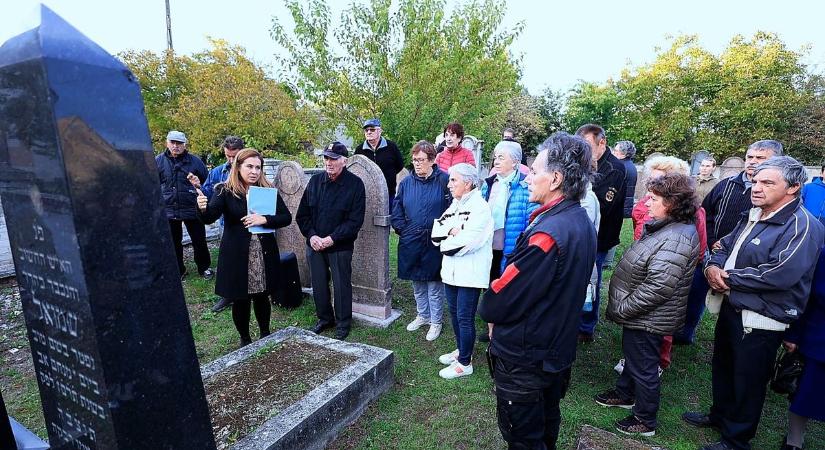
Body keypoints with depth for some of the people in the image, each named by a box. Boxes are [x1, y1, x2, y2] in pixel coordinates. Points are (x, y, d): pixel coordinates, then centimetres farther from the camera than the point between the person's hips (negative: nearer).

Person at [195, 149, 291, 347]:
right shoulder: (224, 190, -3)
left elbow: (286, 217, 1)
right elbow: (210, 217, -18)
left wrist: (264, 220, -16)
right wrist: (203, 208, -40)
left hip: (264, 254, 2)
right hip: (236, 256, -1)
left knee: (262, 297, 11)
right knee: (240, 300, 8)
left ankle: (265, 334, 35)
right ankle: (245, 339, 31)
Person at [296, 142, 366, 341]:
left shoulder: (355, 184, -9)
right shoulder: (315, 181, 4)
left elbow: (355, 220, -13)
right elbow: (302, 214, 7)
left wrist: (332, 238, -17)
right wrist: (311, 236, -8)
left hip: (340, 247, -4)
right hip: (314, 244, 4)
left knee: (342, 285, 6)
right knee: (318, 285, 14)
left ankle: (343, 323, 24)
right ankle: (324, 318, 35)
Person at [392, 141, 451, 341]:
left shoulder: (444, 180, -8)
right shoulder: (406, 182, 4)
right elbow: (397, 209, 10)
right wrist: (402, 229, 1)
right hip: (411, 241, 4)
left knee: (434, 283, 8)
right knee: (417, 282, 18)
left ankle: (435, 322, 25)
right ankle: (422, 315, 38)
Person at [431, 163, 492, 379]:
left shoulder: (480, 207, -15)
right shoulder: (455, 204, 11)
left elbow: (466, 242, -23)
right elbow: (436, 231, 3)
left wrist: (444, 244, -7)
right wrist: (450, 231, -16)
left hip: (470, 273, -8)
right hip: (451, 270, 8)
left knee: (464, 318, 3)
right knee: (454, 313, 19)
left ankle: (465, 363, 18)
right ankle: (461, 350, 38)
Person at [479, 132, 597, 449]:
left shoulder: (546, 234, -32)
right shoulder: (582, 222, -1)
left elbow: (499, 298, -28)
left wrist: (488, 310, -4)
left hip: (524, 358, -8)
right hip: (559, 349, 9)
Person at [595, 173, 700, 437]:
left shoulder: (676, 240, -28)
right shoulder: (665, 227, 5)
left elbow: (657, 288, -32)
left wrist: (622, 308, -21)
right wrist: (623, 306, 14)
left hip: (647, 319, -10)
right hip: (638, 315, 10)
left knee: (643, 367, 9)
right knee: (632, 355, 26)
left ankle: (645, 421, 29)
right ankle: (624, 394, 48)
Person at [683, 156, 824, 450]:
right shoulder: (754, 216, 9)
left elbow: (780, 274, -29)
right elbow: (726, 245, 14)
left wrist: (728, 277, -19)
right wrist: (713, 266, -8)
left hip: (760, 321, -8)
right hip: (731, 307, 9)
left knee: (747, 381, 9)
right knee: (722, 367, 25)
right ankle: (720, 415, 47)